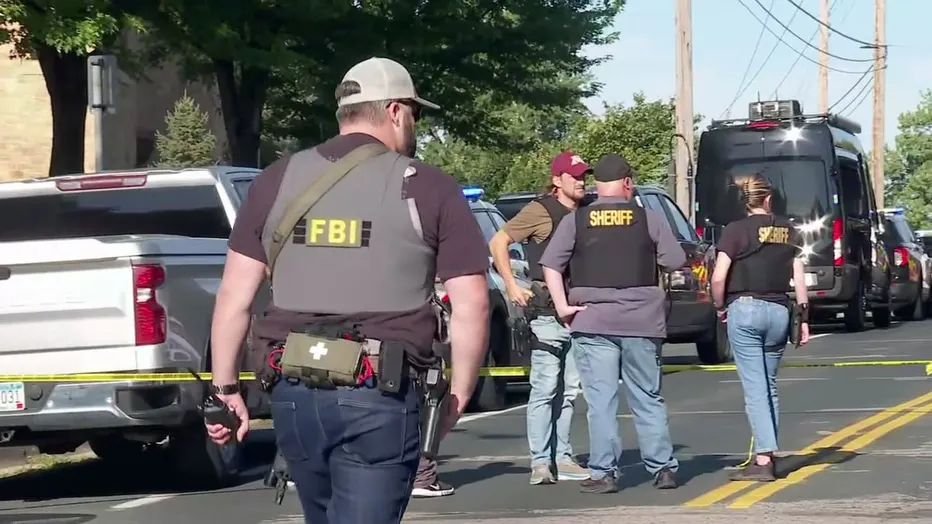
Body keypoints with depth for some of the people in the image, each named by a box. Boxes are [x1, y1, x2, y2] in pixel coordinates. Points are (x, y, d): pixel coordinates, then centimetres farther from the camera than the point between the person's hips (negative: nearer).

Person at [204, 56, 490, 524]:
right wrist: (458, 395, 5)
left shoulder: (278, 181, 8)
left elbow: (235, 294, 5)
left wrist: (225, 387, 11)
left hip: (294, 391, 4)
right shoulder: (428, 188, -2)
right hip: (381, 397, -4)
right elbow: (470, 304, -5)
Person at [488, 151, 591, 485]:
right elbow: (498, 242, -7)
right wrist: (511, 285, -13)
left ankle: (563, 459, 13)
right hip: (547, 311, -6)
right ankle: (540, 462, -5)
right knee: (545, 389, -7)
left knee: (569, 390, 8)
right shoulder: (542, 211, -5)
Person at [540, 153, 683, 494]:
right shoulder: (648, 218, 0)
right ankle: (663, 468, 14)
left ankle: (603, 473, -1)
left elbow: (550, 265, -6)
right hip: (642, 321, 1)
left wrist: (562, 305, -4)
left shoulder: (575, 221, 1)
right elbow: (676, 261, 0)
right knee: (648, 399, 11)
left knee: (601, 401, 1)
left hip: (593, 323, -1)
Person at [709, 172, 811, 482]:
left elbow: (719, 277, -12)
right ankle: (767, 453, 17)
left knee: (755, 387, -6)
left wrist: (720, 307, 4)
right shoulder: (788, 231, 8)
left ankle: (763, 461, -13)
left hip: (745, 309, -4)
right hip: (779, 311, 4)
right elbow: (799, 278, 5)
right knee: (769, 385, 15)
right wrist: (804, 316, 10)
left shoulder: (736, 231, -5)